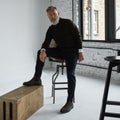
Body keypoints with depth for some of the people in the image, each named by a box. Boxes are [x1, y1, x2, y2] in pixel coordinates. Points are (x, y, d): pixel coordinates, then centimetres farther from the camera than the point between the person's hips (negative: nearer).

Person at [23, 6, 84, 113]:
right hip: (60, 50, 5)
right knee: (40, 52, -11)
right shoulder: (51, 29, 7)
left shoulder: (68, 23, -6)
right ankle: (37, 79, -8)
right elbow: (46, 42, -5)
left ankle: (70, 102, -14)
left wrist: (80, 52, -16)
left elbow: (78, 36, -7)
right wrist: (43, 51, -29)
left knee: (70, 74, -19)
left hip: (71, 50, -5)